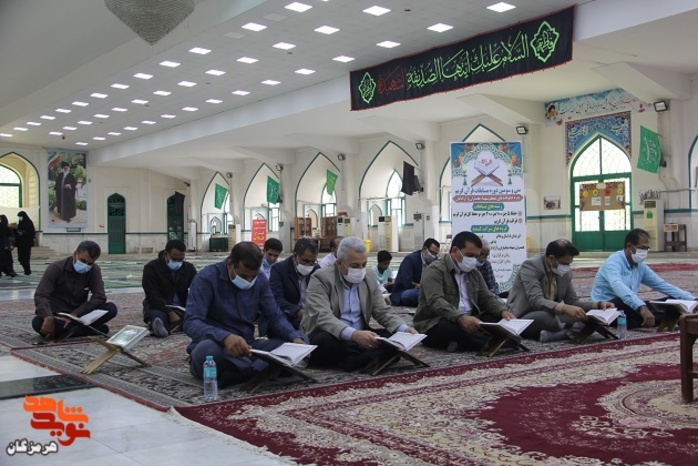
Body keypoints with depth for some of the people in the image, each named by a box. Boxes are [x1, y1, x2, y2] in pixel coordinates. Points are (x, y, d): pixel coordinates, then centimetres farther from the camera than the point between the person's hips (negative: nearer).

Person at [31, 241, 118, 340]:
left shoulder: (94, 271, -3)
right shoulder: (56, 268, -11)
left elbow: (99, 297, -13)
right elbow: (41, 296, -20)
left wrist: (74, 315, -26)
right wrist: (48, 317, -40)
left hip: (79, 314, 2)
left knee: (111, 308, -22)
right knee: (38, 322, -37)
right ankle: (92, 330, -33)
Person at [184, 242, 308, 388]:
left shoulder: (261, 279, 3)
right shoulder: (206, 278, -13)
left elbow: (275, 316, 5)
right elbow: (191, 323, -23)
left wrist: (296, 338, -17)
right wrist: (225, 337, -42)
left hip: (247, 345, 5)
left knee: (300, 339, -16)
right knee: (206, 350, -41)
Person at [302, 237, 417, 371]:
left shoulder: (369, 277, 8)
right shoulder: (321, 278, -11)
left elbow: (383, 312, 11)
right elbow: (323, 317, -25)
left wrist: (403, 329, -11)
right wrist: (353, 334, -42)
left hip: (360, 338, 6)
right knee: (325, 341, -38)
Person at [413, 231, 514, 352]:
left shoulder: (474, 273, 16)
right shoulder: (435, 270, -11)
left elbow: (487, 298, 13)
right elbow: (436, 301, -25)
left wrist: (503, 311, -10)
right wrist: (460, 318, -43)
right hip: (435, 325, -7)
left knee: (499, 318, -15)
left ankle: (460, 343, -26)